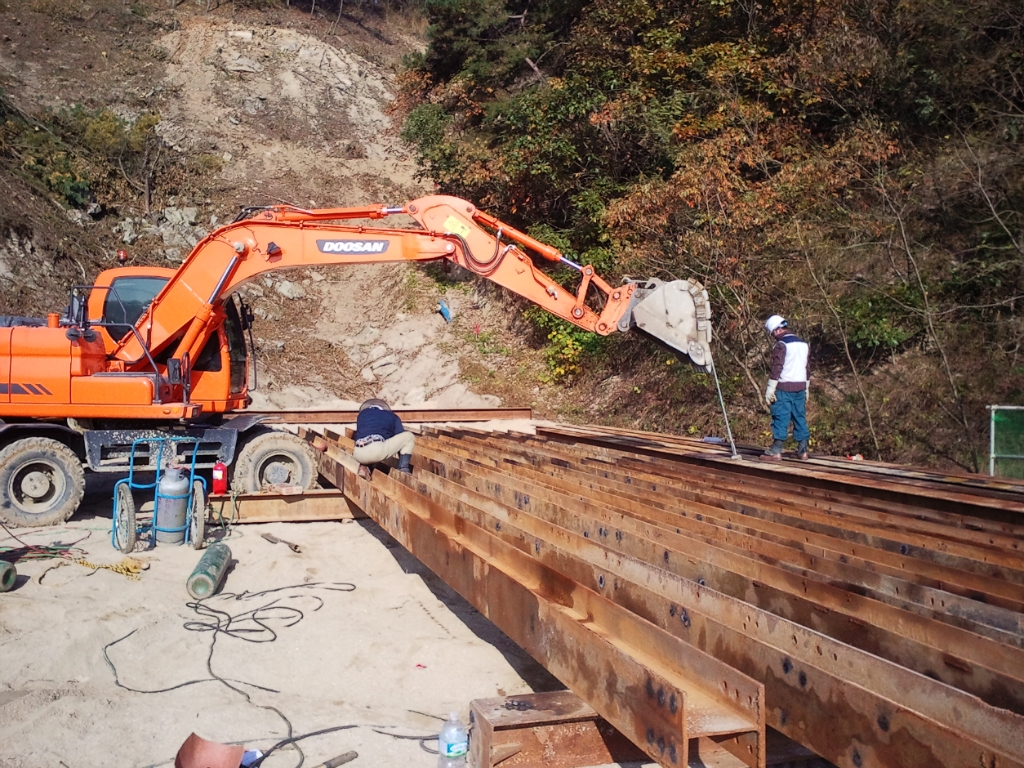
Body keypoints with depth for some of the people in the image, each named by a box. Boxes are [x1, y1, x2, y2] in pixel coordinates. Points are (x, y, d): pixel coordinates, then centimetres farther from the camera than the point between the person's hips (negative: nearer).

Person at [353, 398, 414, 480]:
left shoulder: (361, 414, 31)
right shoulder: (392, 417, 24)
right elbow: (400, 439, 24)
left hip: (358, 454, 4)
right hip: (378, 451, -4)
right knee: (409, 436, 18)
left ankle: (363, 466, 13)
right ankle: (403, 469, 5)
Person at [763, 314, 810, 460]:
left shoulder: (781, 345, -10)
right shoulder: (804, 344, 14)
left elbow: (776, 368, -15)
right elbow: (808, 368, 19)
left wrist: (770, 389, -12)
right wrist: (806, 388, 24)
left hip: (784, 387, -7)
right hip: (801, 387, 7)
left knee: (780, 418, -5)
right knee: (800, 417, 10)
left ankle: (776, 450, -5)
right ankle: (802, 450, 11)